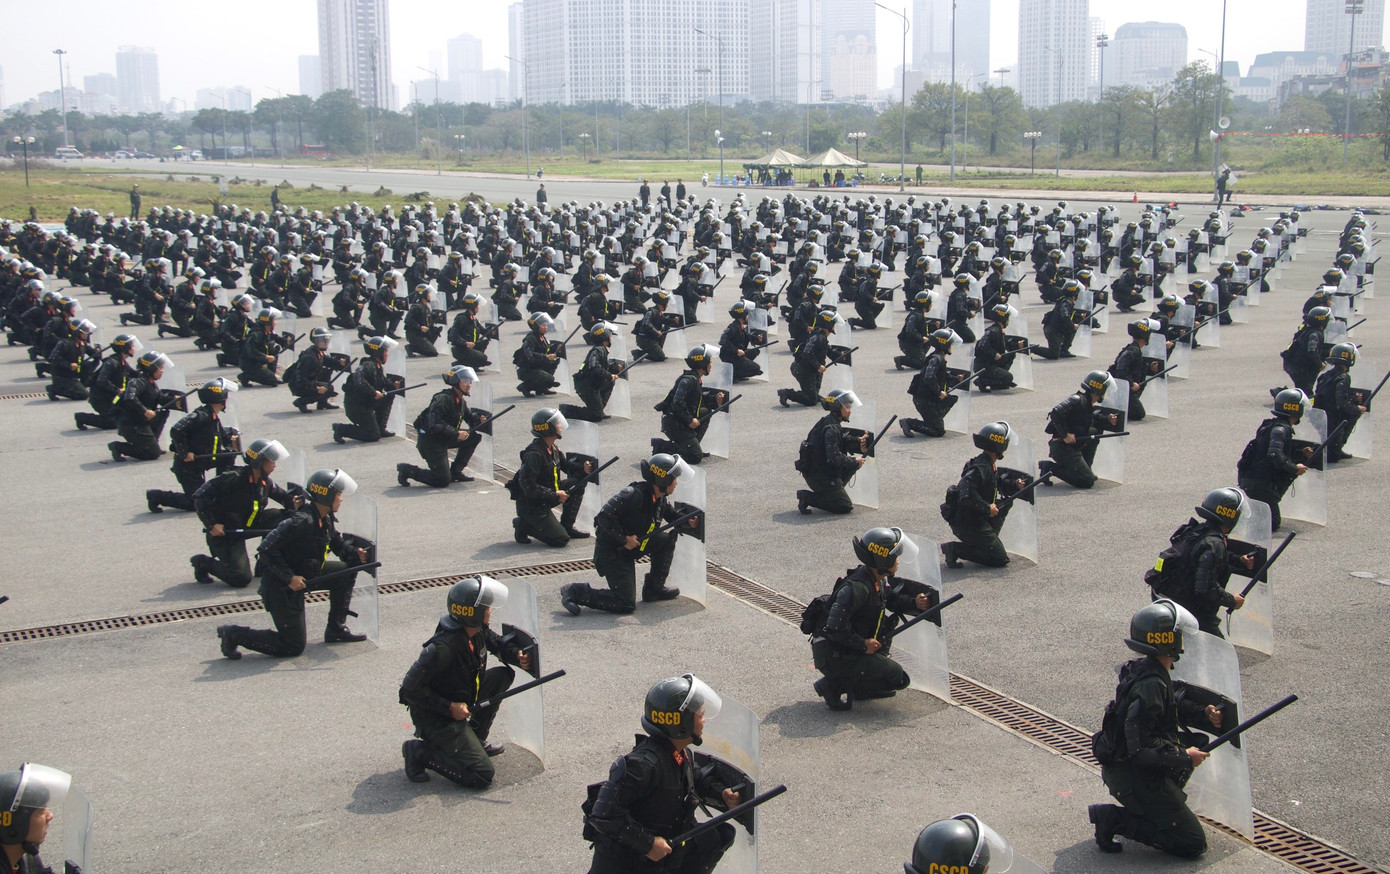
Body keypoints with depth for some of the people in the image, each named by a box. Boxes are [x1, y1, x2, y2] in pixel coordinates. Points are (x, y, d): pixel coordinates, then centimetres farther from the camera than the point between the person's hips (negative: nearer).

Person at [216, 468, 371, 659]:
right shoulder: (301, 521, -27)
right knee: (293, 647, -3)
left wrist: (356, 554, -7)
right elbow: (266, 549, -28)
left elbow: (339, 544, 15)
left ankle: (336, 630, 17)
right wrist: (290, 578, -27)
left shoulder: (326, 520, 1)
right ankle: (234, 634, 5)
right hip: (280, 586, -9)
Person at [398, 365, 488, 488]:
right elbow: (434, 423, -30)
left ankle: (455, 471, 9)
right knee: (443, 481, -10)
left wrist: (480, 420, -10)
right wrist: (456, 434, -32)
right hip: (430, 440, -9)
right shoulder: (443, 398, -21)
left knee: (475, 436, 3)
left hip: (444, 439, 9)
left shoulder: (461, 401, 9)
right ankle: (407, 470, 4)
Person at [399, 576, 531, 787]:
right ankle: (420, 752, -1)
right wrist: (450, 707, -24)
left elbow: (499, 644, 14)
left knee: (503, 675, 6)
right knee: (482, 775, -14)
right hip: (434, 716, -9)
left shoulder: (480, 630, -7)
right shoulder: (443, 648, -32)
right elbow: (410, 688, -27)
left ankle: (476, 740, 14)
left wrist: (518, 656, -8)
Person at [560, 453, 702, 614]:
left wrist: (689, 522, -2)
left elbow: (673, 515, 20)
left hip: (630, 546, 9)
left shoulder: (660, 498, 2)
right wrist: (624, 539, -24)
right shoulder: (635, 494, -26)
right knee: (626, 605, -12)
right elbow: (604, 516, -31)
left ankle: (654, 589, 14)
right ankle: (575, 592, -4)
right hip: (610, 551, -9)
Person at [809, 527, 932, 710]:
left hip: (848, 647, 10)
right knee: (895, 675, -10)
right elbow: (835, 626, -29)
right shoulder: (857, 587, -26)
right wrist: (863, 644, -20)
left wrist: (915, 603, 0)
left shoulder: (878, 581, 4)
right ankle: (835, 686, -6)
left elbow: (894, 599, 20)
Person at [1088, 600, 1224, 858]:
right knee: (1193, 843, -3)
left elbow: (1171, 706, 21)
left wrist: (1203, 714, 5)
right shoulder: (1151, 685, -26)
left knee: (1195, 743, 26)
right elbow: (1140, 749, -28)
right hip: (1135, 777, -9)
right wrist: (1185, 758, -17)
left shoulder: (1141, 668, 3)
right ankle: (1116, 819, -5)